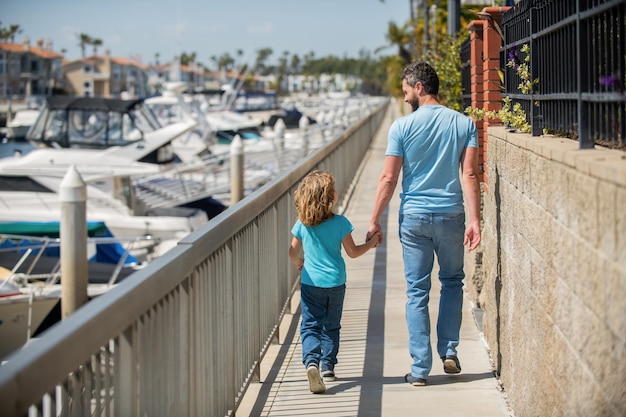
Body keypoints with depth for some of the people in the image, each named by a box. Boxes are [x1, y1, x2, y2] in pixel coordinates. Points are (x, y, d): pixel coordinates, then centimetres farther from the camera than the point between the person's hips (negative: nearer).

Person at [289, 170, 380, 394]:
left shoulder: (302, 224, -6)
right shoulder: (340, 223, -11)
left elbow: (293, 253, 5)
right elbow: (353, 252, -4)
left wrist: (299, 263, 27)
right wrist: (371, 243, 12)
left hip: (311, 283, 0)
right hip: (335, 283, 0)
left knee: (310, 325, -1)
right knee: (331, 326, 16)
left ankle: (311, 361, -24)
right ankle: (328, 366, 18)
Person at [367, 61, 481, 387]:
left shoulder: (402, 127, -5)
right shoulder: (464, 124, 0)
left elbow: (388, 179, -5)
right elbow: (470, 175, -6)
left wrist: (374, 221, 2)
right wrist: (474, 220, -7)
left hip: (414, 217, -1)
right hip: (450, 215, 1)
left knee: (417, 292, 6)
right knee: (452, 281, 21)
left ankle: (420, 368, 6)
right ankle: (449, 351, 15)